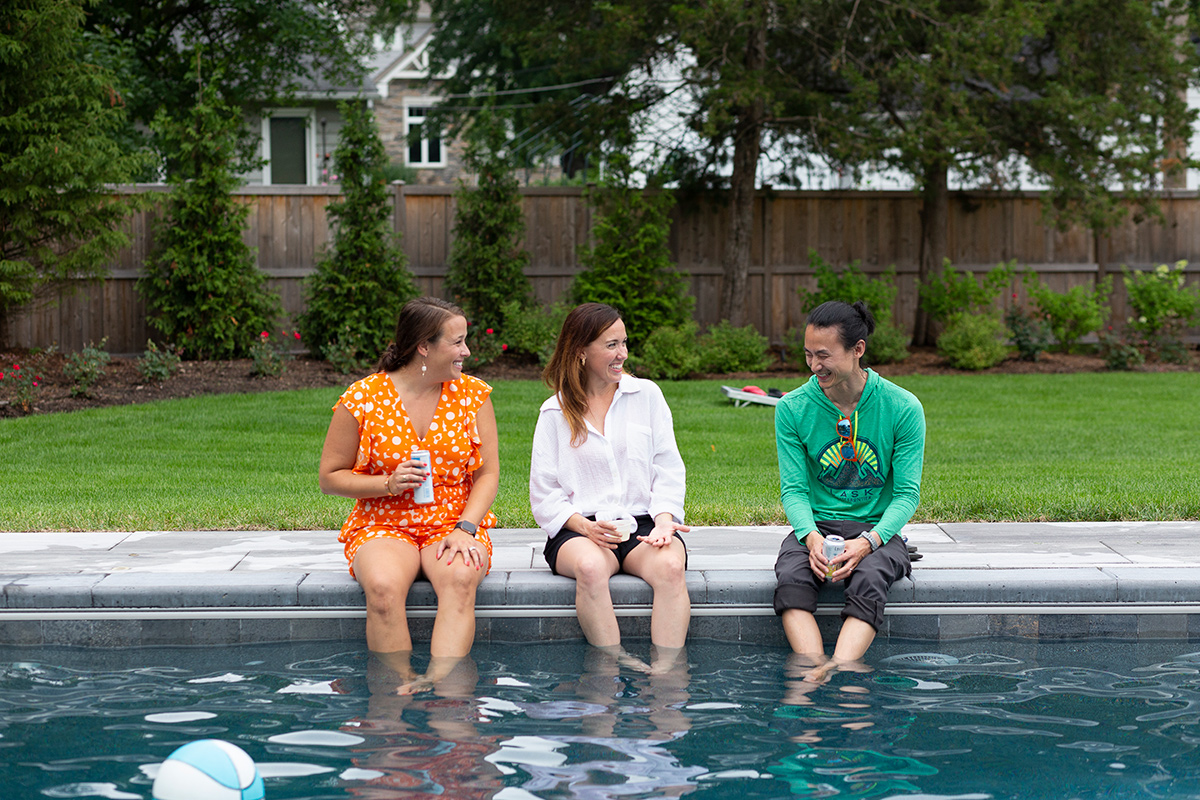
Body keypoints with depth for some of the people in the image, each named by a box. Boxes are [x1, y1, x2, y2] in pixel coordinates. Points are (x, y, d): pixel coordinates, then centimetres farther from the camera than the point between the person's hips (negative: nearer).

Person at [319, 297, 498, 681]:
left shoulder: (474, 394, 5)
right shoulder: (362, 399, -2)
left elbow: (488, 474, 4)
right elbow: (330, 477, 4)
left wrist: (465, 528, -13)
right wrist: (388, 484, -13)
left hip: (454, 523, 1)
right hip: (382, 526, -1)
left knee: (460, 579, -35)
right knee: (382, 587, -35)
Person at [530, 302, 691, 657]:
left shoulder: (647, 394, 14)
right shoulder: (555, 413, 10)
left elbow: (668, 469, 10)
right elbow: (544, 494, 5)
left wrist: (664, 519, -9)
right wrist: (584, 526, -13)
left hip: (643, 521, 1)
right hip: (579, 529, -1)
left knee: (670, 566, -34)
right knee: (590, 567, -37)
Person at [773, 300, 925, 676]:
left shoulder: (903, 408, -7)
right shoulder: (792, 409, -2)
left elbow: (907, 493, -6)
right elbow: (793, 489, -3)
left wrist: (868, 542, -24)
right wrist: (811, 537, -24)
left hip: (878, 528, -1)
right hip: (816, 525, 1)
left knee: (868, 580, -35)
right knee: (791, 578, -31)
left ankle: (841, 671, -49)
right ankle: (816, 670, -46)